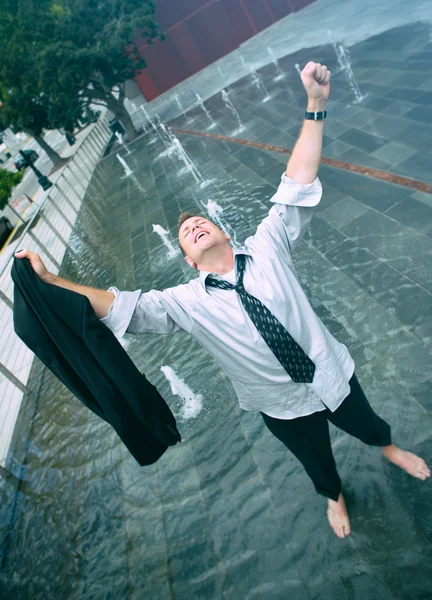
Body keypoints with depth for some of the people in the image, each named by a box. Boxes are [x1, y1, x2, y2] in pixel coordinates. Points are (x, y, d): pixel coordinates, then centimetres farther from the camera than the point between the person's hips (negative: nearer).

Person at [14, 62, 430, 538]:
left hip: (334, 377, 1)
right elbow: (117, 305, -22)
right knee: (317, 461, 28)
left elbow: (296, 187, -19)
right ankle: (334, 496, 66)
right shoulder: (187, 302, -17)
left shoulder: (266, 248, -16)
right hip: (285, 408, 0)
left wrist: (314, 106, -24)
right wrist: (48, 280, -28)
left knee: (367, 426, 31)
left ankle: (390, 449, 70)